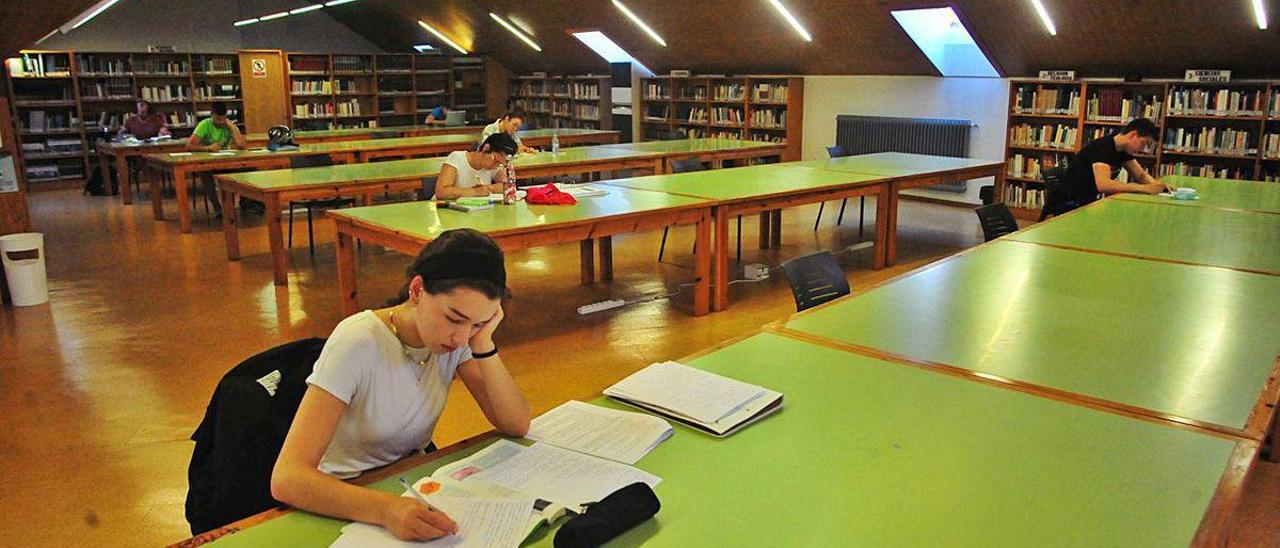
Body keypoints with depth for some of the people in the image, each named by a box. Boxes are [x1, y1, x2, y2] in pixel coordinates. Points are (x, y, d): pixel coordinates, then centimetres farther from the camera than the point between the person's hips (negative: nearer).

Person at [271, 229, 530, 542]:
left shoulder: (454, 332, -9)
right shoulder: (358, 343, -23)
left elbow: (517, 426, -10)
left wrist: (483, 344, -22)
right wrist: (387, 509, -45)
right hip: (347, 503, -4)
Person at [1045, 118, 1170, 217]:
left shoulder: (1123, 149, 8)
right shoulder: (1102, 147, -20)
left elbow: (1141, 175, 14)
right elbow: (1103, 184, -34)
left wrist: (1156, 184, -8)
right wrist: (1144, 188, -31)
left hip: (1087, 203, 9)